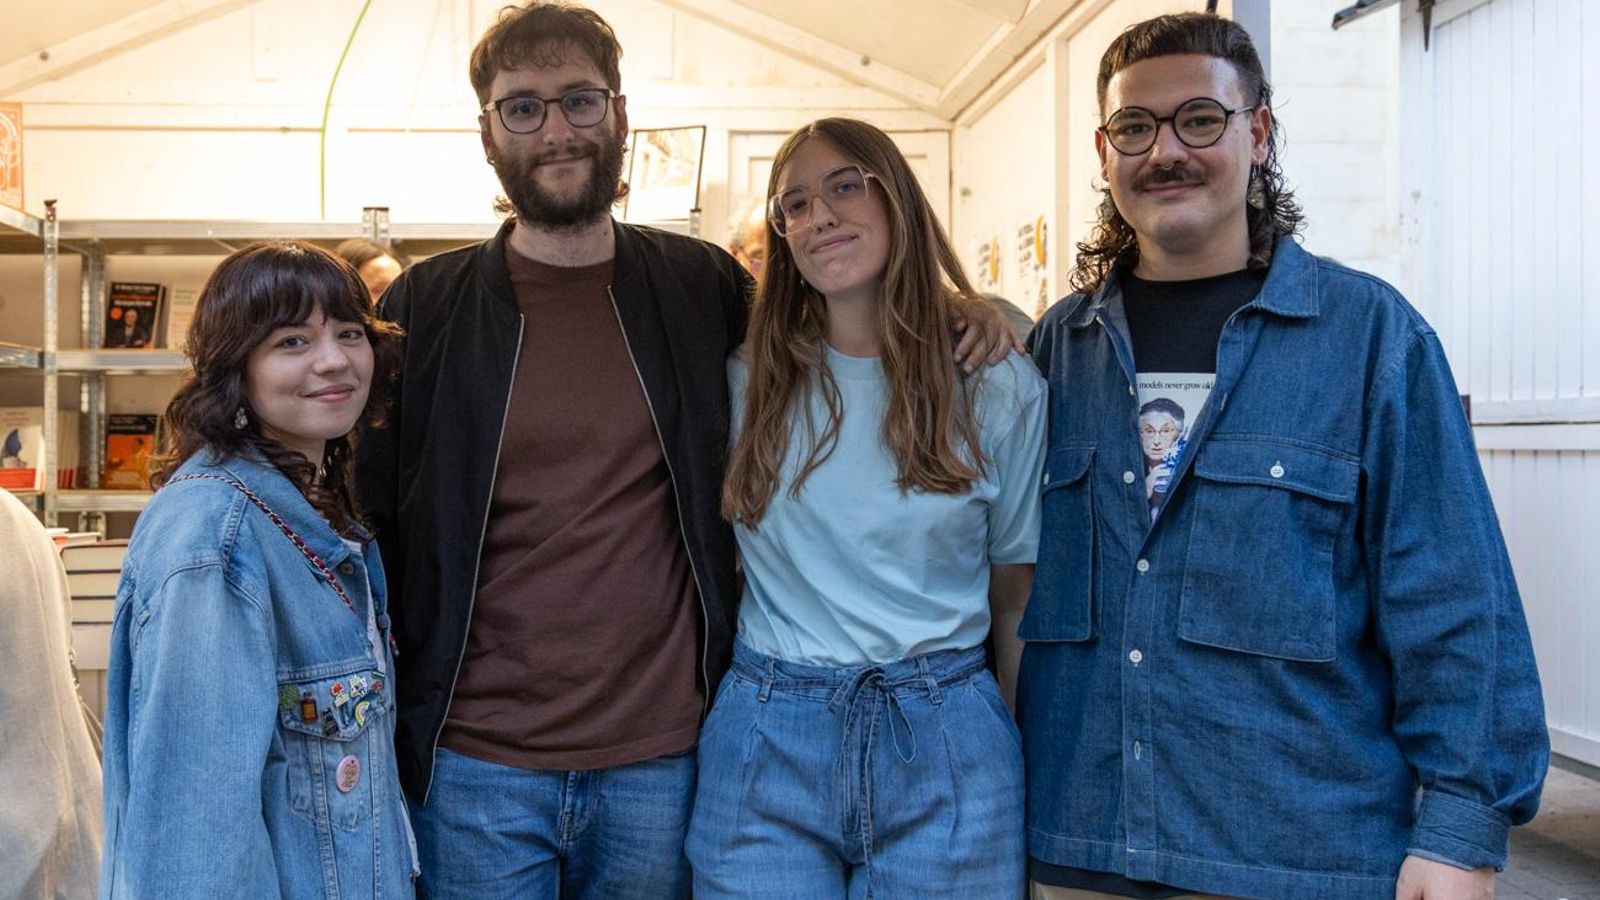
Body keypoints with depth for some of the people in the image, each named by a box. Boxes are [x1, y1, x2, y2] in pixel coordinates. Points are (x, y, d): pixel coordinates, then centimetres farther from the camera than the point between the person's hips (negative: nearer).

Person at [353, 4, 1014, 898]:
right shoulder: (422, 308, -1)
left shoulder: (704, 287, 2)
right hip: (477, 766, -1)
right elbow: (376, 526, 2)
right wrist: (384, 729, -2)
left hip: (664, 760, 1)